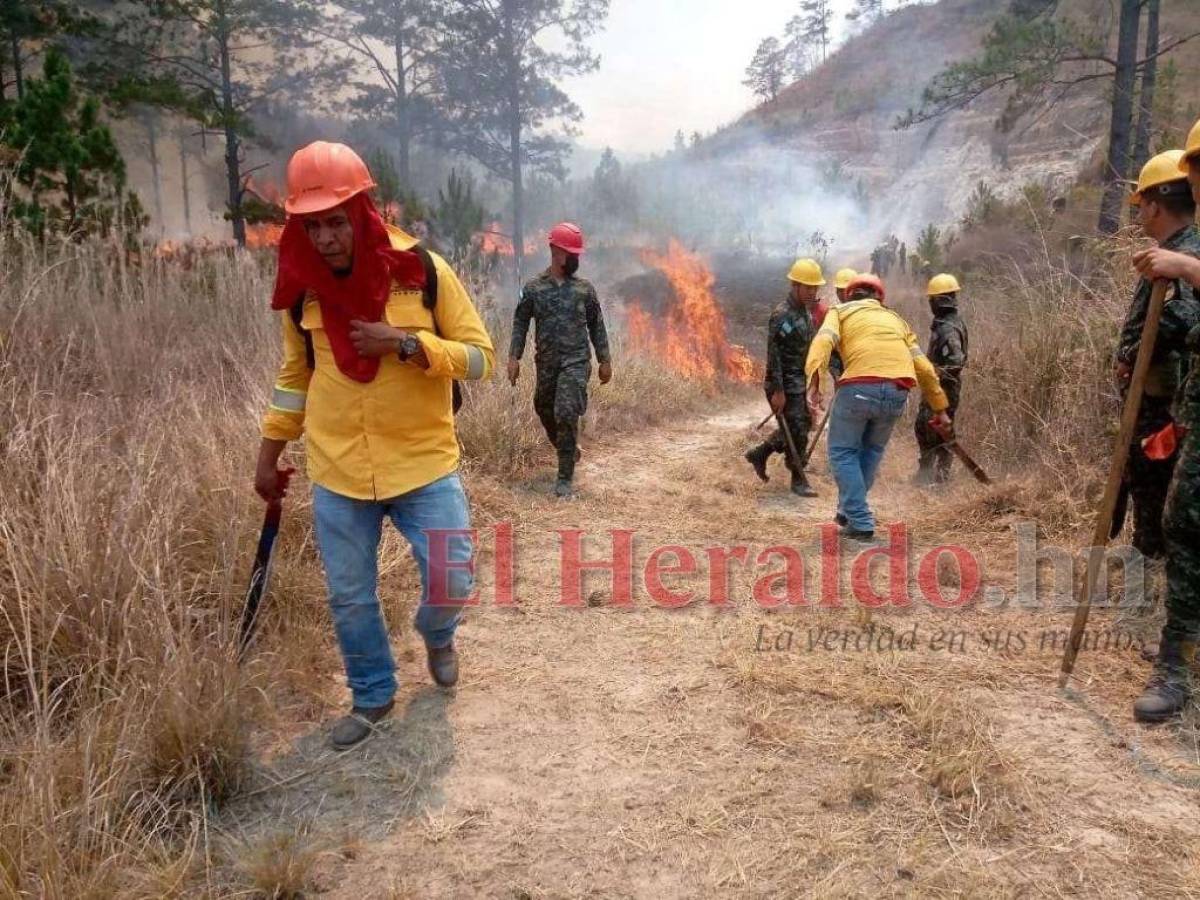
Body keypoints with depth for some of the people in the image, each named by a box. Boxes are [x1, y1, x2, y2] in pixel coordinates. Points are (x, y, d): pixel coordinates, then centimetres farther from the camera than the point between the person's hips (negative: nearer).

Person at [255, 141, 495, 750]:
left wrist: (406, 343, -22)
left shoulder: (423, 270, -10)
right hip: (336, 474, 3)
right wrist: (270, 453, 14)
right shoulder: (301, 285, -1)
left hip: (424, 464, -2)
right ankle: (373, 696, 34)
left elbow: (479, 356, -8)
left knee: (451, 583, -1)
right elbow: (296, 373, 13)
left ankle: (436, 636, 35)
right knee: (349, 597, 10)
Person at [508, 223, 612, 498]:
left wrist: (605, 360, 8)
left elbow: (596, 326, 9)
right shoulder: (534, 288, 2)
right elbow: (520, 323, 4)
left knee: (566, 414, -16)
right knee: (545, 413, 13)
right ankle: (570, 451, 41)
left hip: (576, 362, -2)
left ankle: (566, 476, -6)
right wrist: (514, 357, -5)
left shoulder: (585, 289, 4)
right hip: (546, 363, 2)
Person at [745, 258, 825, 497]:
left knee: (802, 426, 16)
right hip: (785, 385, -9)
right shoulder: (781, 315, -17)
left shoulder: (807, 311, 10)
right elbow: (773, 355, -20)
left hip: (801, 382, 9)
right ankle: (798, 480, 11)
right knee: (796, 432, -3)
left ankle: (759, 454, 29)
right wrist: (778, 391, -22)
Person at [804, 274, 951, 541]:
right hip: (897, 392, 4)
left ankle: (860, 522, 5)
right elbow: (923, 367, 24)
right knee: (872, 449, 25)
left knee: (843, 452, 11)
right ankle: (849, 510, 29)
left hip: (859, 386, -4)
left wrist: (814, 382, -14)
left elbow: (823, 341, -2)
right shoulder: (895, 319, 31)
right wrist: (940, 407, 29)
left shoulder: (840, 311, 21)